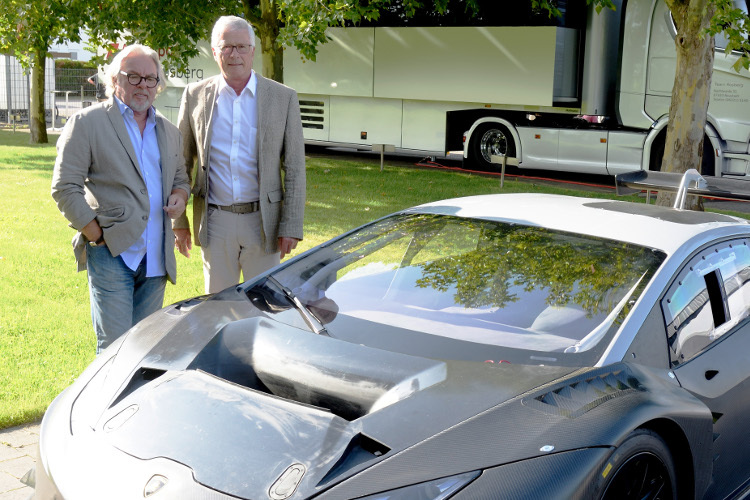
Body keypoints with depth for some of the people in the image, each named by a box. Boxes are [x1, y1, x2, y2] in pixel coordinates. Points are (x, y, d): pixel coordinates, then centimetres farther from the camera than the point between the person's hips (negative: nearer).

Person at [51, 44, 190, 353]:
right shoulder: (86, 123, 0)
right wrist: (97, 236, -9)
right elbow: (64, 188, -3)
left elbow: (181, 178, 27)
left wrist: (180, 196, 2)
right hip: (111, 253, -5)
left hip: (156, 257, 5)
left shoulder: (168, 131, 17)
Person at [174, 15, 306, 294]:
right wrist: (179, 222, 5)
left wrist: (291, 227, -6)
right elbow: (181, 163, 8)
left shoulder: (283, 98, 0)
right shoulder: (195, 96, 4)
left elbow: (294, 169, 0)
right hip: (215, 222, 1)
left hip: (263, 221, -1)